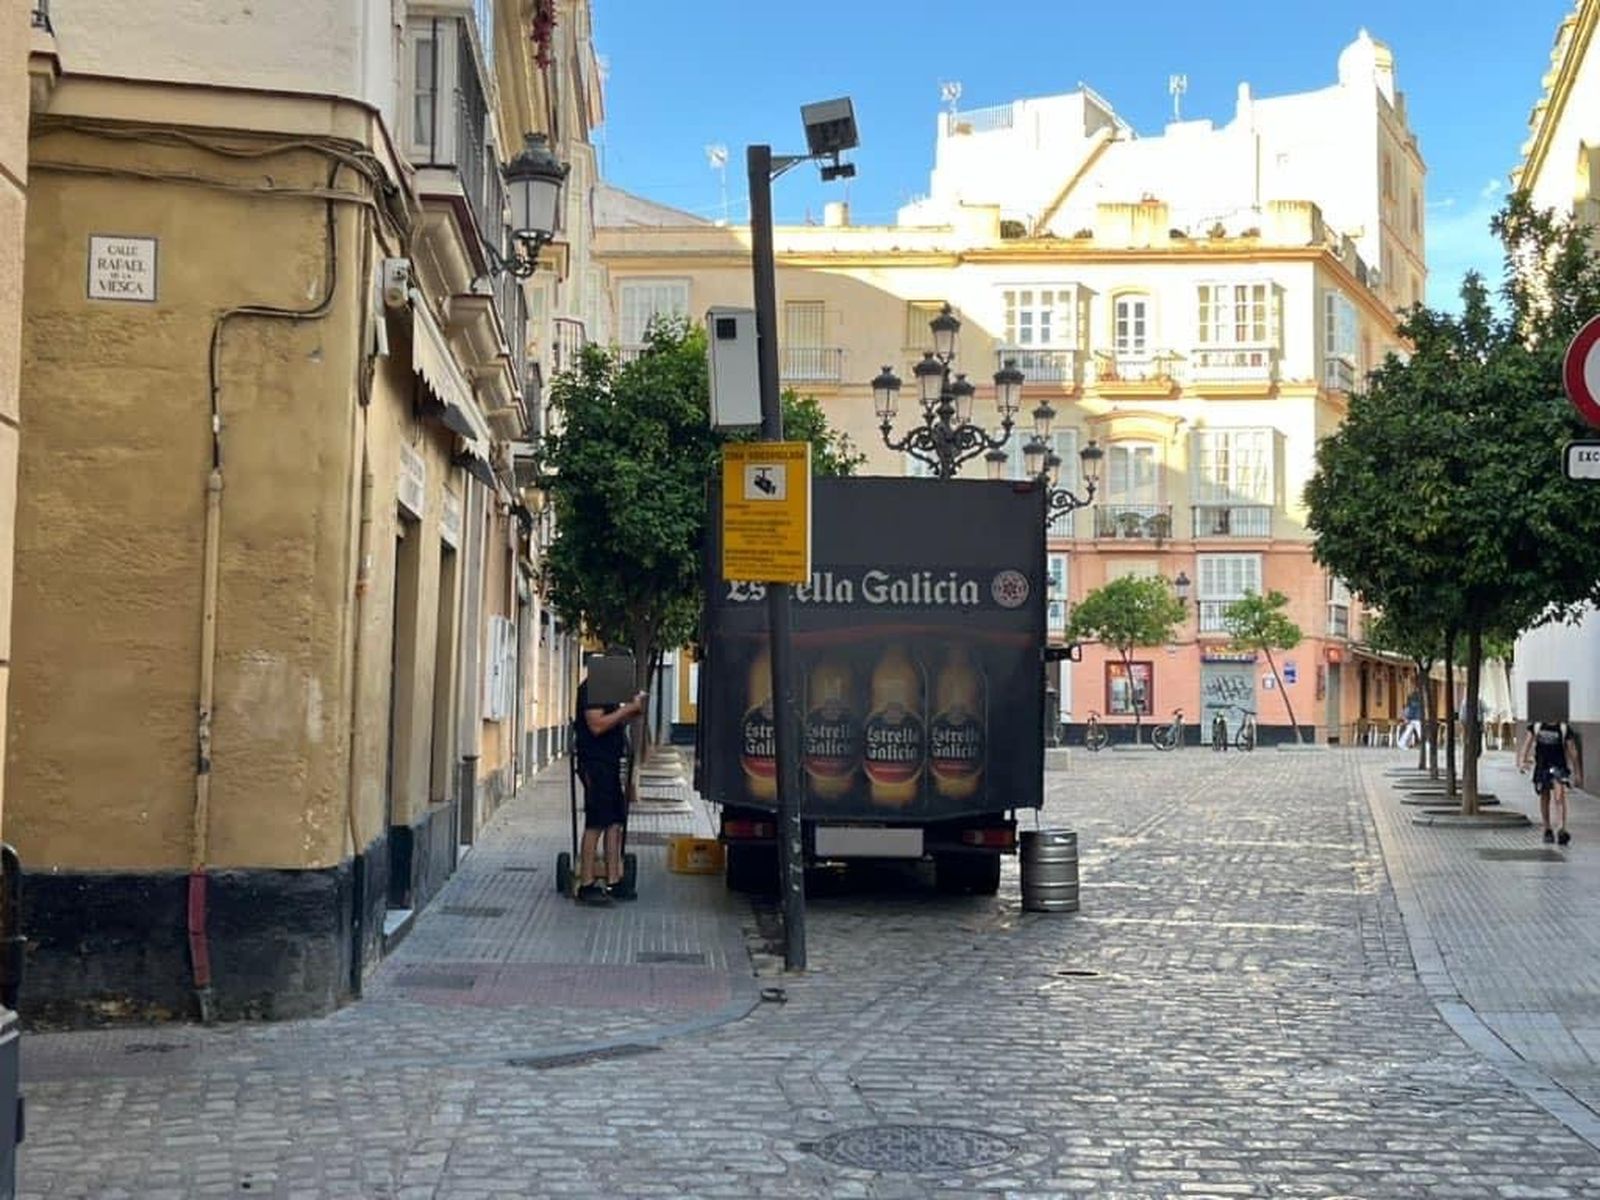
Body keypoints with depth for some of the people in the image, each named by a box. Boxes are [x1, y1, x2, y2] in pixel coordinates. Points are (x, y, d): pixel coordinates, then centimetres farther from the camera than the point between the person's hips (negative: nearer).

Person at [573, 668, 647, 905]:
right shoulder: (591, 688, -12)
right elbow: (597, 725, -21)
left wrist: (631, 712, 7)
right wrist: (628, 709, -17)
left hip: (609, 761, 10)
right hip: (595, 763, -10)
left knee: (615, 823, 9)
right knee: (595, 825, -8)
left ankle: (613, 883, 12)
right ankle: (586, 885, -4)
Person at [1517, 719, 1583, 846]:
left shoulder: (1564, 729, 1)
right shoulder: (1536, 727, 6)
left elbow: (1573, 752, 6)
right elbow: (1527, 744, 0)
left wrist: (1577, 773, 8)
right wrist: (1522, 760, -17)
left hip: (1558, 766, -3)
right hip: (1541, 767, 3)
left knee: (1559, 797, -22)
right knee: (1544, 799, 11)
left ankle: (1561, 829, -30)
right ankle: (1547, 831, 27)